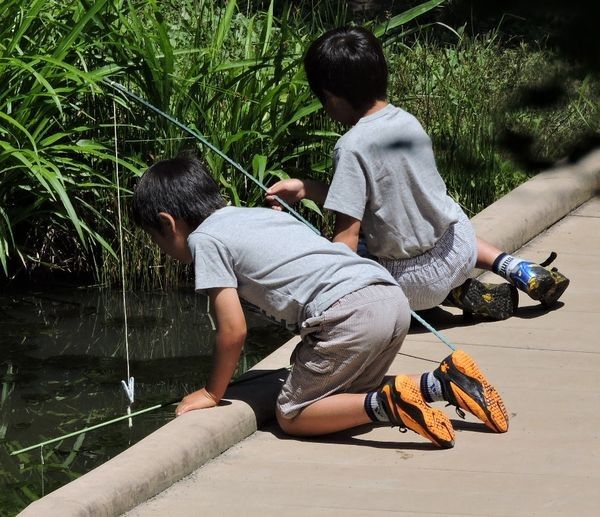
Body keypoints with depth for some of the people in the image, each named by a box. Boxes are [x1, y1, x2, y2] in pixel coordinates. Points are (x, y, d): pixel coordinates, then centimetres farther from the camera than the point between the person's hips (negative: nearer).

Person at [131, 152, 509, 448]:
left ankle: (388, 403, -15)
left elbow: (233, 331, 0)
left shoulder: (203, 239, 5)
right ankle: (444, 380, 6)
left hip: (349, 313, -8)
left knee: (292, 416, 5)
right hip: (393, 297, 8)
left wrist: (212, 394, 13)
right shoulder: (256, 214, 29)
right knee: (346, 398, 24)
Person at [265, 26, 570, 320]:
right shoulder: (407, 121, -1)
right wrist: (306, 189, 8)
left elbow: (347, 238, -24)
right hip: (460, 249, 8)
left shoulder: (351, 147, -23)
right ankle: (517, 270, 18)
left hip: (414, 281, -8)